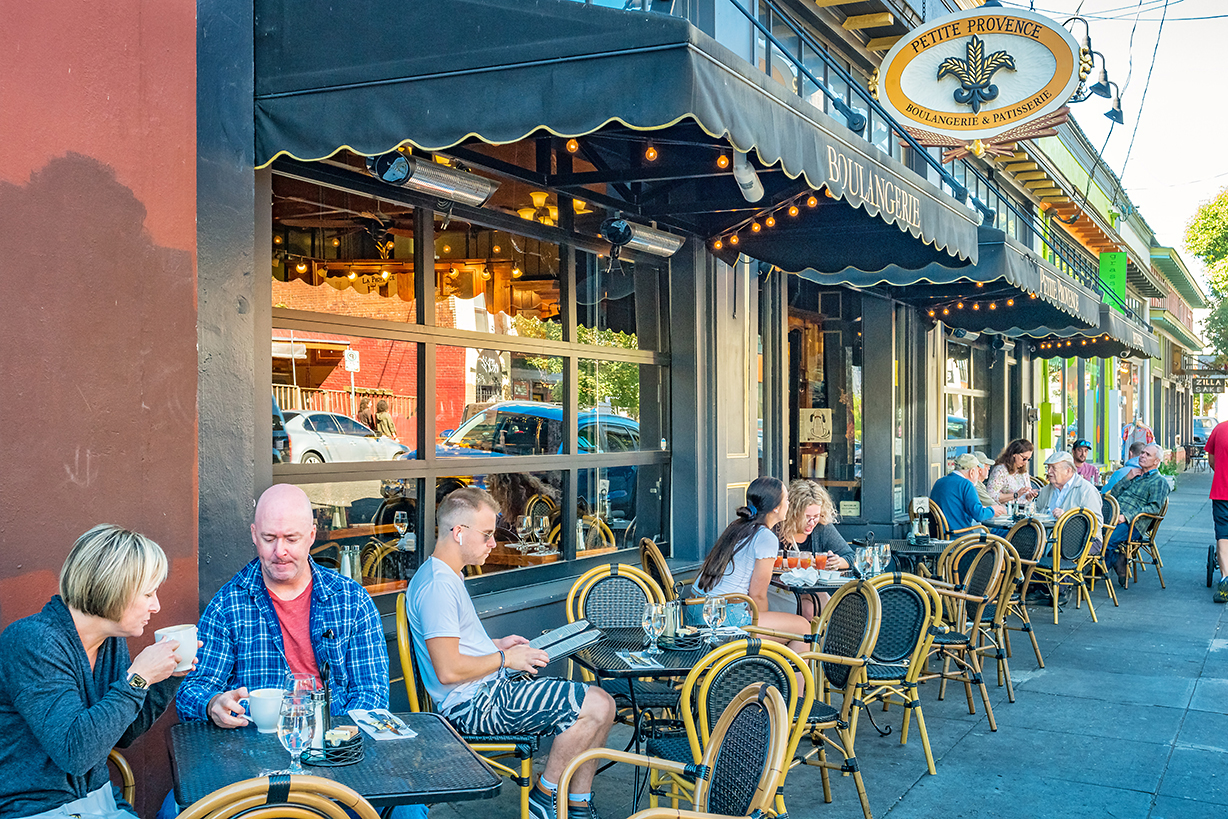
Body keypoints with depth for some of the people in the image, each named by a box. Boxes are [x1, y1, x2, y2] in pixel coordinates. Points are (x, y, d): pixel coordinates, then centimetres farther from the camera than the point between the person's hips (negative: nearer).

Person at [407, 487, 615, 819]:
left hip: (492, 688, 11)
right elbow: (449, 670, -25)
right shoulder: (438, 586, -20)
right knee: (597, 707, -16)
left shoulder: (444, 576, 15)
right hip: (477, 704, -11)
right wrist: (506, 659, -12)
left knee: (599, 703, 4)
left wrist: (496, 645, 15)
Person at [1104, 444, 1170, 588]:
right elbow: (1113, 494, 22)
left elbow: (1154, 508, -10)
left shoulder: (1159, 482, 5)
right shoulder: (1135, 474, 29)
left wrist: (1126, 516, -20)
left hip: (1132, 523, -7)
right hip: (1115, 516, 7)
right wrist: (1127, 478, 7)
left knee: (1107, 540, -34)